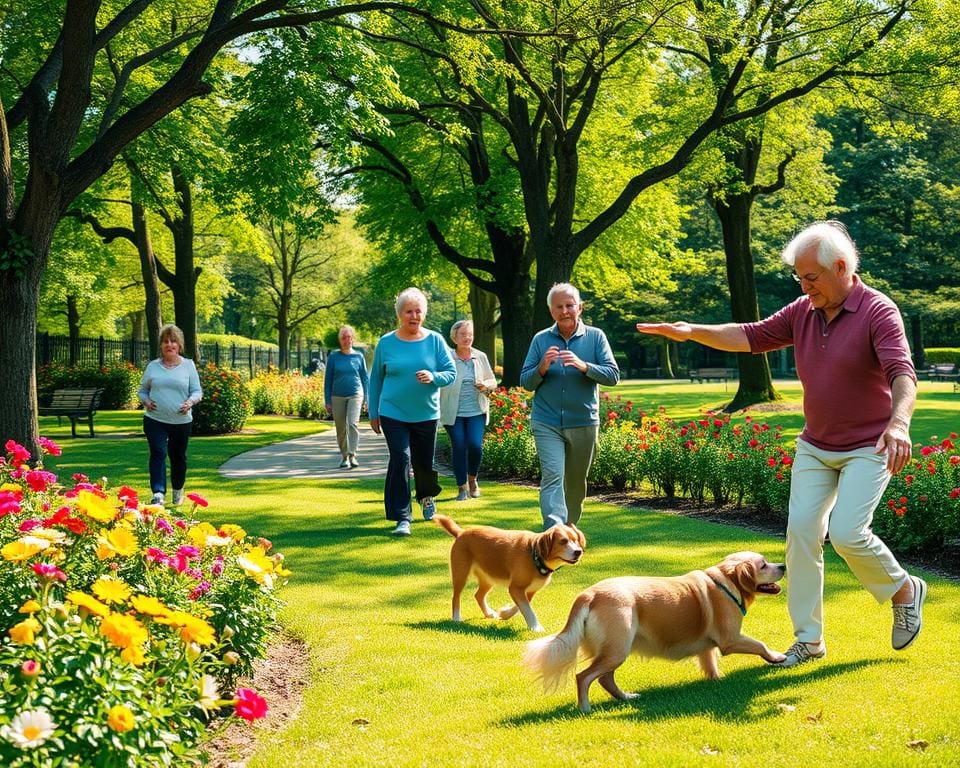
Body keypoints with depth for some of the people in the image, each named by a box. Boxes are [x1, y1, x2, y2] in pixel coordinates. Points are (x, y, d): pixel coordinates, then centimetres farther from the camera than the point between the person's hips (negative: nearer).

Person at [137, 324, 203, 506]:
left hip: (181, 421, 0)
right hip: (155, 419, 0)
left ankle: (178, 491, 34)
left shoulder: (188, 365, 4)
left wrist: (190, 402, -18)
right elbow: (142, 390, 14)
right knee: (158, 453, -15)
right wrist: (145, 401, -8)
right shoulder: (153, 366, 7)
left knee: (178, 456, 13)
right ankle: (158, 493, -24)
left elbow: (197, 391, 3)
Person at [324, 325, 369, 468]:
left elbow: (365, 378, 12)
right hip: (338, 397, 1)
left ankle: (352, 455, -20)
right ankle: (344, 457, 16)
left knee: (353, 423, -19)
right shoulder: (333, 357, 5)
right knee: (341, 428, 5)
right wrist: (327, 401, 4)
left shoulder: (358, 356, 6)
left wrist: (367, 397, 7)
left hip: (355, 395, -1)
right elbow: (327, 380, 7)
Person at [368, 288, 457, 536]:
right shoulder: (386, 343, -1)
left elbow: (451, 373, -1)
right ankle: (402, 518, -8)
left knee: (424, 462, 11)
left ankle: (426, 496, 44)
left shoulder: (435, 340, -2)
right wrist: (373, 413, 8)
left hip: (426, 414, 1)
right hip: (393, 413, -1)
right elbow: (375, 379, 8)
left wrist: (433, 377, -23)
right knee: (400, 460, -12)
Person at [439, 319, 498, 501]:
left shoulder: (480, 357, 7)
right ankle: (462, 487, 13)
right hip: (453, 413, -2)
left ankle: (472, 479, 18)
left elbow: (493, 381, 16)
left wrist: (486, 385, -7)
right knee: (459, 448, -2)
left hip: (476, 411, 2)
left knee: (475, 445, -10)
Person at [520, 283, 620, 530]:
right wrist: (542, 368, -15)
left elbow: (613, 376, -7)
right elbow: (525, 382, 6)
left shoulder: (595, 337, 1)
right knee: (552, 477, -16)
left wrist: (583, 366, -23)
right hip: (547, 423, -1)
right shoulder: (541, 339, 4)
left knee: (576, 482, 13)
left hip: (583, 423, 1)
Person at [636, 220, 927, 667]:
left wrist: (899, 421, -50)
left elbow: (902, 374, -31)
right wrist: (692, 332, -6)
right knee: (801, 530, -1)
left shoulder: (878, 312, -18)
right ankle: (808, 639, 7)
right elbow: (752, 336, 7)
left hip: (868, 447, -6)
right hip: (815, 446, 7)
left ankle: (905, 591, 11)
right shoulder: (804, 312, 2)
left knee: (846, 532, -18)